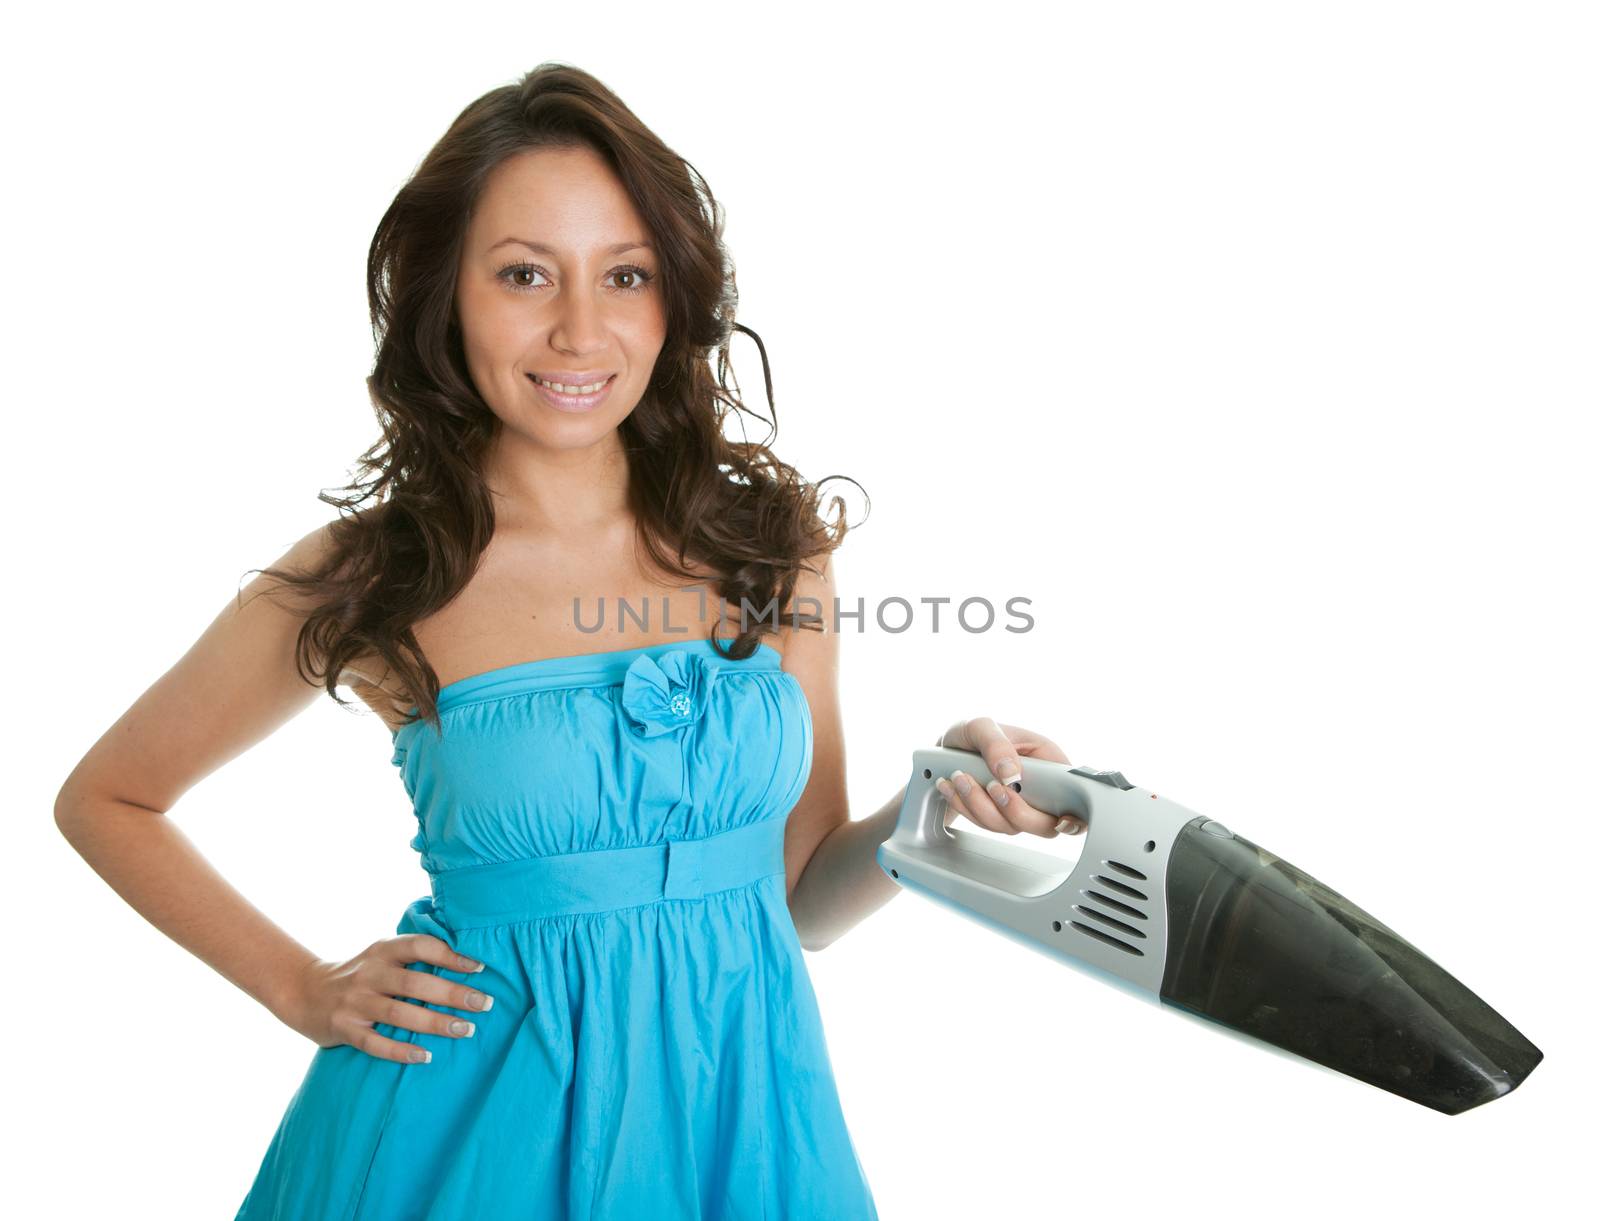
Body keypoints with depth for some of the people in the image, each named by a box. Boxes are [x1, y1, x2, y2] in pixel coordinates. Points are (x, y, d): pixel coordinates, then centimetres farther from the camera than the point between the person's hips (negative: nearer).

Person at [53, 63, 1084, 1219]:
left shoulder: (772, 540, -5)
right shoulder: (366, 580, -10)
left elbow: (802, 896, 4)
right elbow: (105, 799, 6)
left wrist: (933, 803, -14)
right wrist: (303, 988, -2)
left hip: (742, 1108, 2)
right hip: (478, 1119, -2)